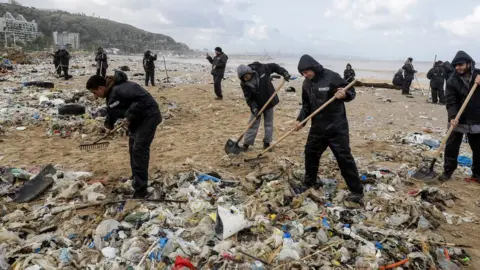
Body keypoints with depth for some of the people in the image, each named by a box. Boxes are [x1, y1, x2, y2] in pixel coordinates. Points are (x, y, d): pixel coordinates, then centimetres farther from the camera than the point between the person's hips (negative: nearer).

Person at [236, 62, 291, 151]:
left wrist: (284, 72, -14)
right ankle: (246, 144, 12)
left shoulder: (261, 69, -21)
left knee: (268, 123, 9)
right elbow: (248, 98, -16)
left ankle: (267, 143, 20)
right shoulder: (244, 84, -18)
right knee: (253, 124, 3)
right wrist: (253, 108, -29)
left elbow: (274, 67, -5)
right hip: (257, 105, 0)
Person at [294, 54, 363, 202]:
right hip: (317, 126, 7)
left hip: (336, 127, -7)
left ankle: (357, 191, 6)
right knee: (310, 153, 16)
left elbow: (351, 92, -9)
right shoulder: (307, 83, 4)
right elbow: (306, 105, 14)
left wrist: (345, 94, -32)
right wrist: (301, 120, 0)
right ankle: (309, 182, 37)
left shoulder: (332, 77, -16)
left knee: (344, 158, -4)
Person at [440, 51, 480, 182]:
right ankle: (448, 170, 15)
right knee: (451, 146, 2)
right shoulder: (452, 81, -6)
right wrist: (452, 117, -26)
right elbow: (450, 101, -12)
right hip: (458, 120, -1)